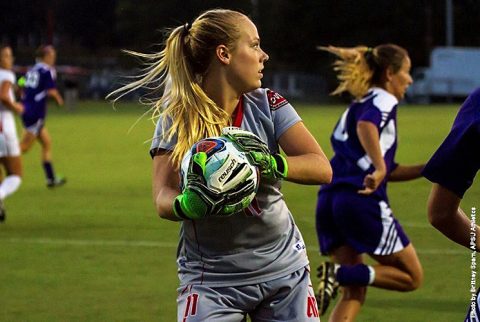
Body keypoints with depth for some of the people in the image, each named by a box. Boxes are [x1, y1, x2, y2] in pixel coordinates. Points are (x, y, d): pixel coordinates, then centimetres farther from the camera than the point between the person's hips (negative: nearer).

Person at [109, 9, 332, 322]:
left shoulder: (268, 105, -3)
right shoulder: (177, 118, -7)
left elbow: (322, 168, -13)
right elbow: (163, 197, -15)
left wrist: (272, 164, -32)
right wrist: (187, 205, -38)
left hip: (283, 269, 2)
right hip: (211, 280, -2)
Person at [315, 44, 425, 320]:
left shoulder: (358, 105, 28)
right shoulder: (384, 100, 1)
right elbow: (366, 126, -24)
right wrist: (379, 168, -34)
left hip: (329, 201, 9)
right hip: (363, 201, -9)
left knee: (354, 293, 11)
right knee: (412, 277, 3)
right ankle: (340, 274, -16)